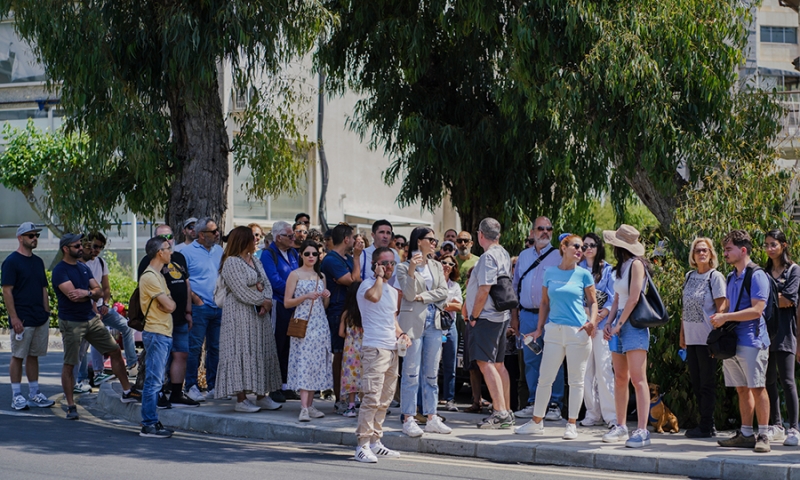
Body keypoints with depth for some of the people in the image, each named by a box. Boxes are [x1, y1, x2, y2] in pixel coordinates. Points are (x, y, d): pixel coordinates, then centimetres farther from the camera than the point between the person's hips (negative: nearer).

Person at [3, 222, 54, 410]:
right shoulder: (11, 261, -8)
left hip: (40, 319, 7)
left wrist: (47, 313, 14)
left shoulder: (38, 261, 14)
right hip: (22, 320, -7)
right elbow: (7, 291, -12)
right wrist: (14, 317, -17)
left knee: (34, 356, 11)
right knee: (18, 356, -1)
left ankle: (34, 394, 16)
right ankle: (17, 396, 3)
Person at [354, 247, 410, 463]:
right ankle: (362, 446, -11)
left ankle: (375, 442, 19)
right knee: (372, 398, -13)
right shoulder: (367, 284, -6)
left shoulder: (392, 291, 20)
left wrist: (401, 334, 11)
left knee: (385, 400, 12)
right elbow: (373, 296, -31)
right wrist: (379, 276, -14)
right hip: (375, 348, -9)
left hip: (392, 349, 9)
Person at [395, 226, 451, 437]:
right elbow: (409, 295, -12)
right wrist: (412, 270, -23)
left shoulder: (437, 267, 14)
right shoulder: (404, 267, -2)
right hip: (413, 322, -5)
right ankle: (409, 419, 0)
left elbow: (443, 292, 3)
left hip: (433, 322, 5)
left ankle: (432, 418, 13)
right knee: (411, 373, -4)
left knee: (432, 373, 8)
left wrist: (423, 296, -10)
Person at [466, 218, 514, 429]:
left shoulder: (488, 257, -15)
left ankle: (500, 412, -17)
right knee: (498, 364, 13)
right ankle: (507, 412, 16)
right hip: (501, 315, 10)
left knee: (486, 363, -11)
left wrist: (474, 316, -11)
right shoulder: (504, 255, 13)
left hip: (486, 316, -10)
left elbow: (484, 289, -20)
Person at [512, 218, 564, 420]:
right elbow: (515, 287, 18)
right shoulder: (524, 256, 15)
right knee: (530, 360, 7)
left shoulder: (558, 256, 1)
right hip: (527, 315, 4)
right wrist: (514, 316, 12)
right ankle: (534, 403, 14)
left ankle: (554, 404, 1)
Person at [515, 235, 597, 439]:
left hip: (578, 331, -2)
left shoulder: (584, 275, 3)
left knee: (576, 380, 1)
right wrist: (540, 328, 11)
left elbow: (592, 302, 6)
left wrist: (592, 322, -11)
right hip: (554, 330, 2)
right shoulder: (550, 273, 9)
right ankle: (536, 422, 13)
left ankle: (572, 425, 9)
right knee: (545, 378, 4)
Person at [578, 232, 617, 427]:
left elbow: (613, 298, -1)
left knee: (603, 369, -10)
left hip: (602, 324, -3)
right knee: (586, 370, 1)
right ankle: (592, 413, 6)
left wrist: (600, 316, -14)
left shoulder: (608, 270, 6)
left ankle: (611, 414, -8)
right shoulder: (578, 270, 14)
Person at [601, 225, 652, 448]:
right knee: (620, 378, 10)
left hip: (634, 323, -9)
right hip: (619, 323, 9)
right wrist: (609, 323, 5)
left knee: (637, 378, -12)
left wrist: (619, 324, -12)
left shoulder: (636, 264, -9)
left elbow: (633, 298, -15)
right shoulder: (621, 266, 16)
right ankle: (621, 427, 16)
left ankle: (642, 431, -16)